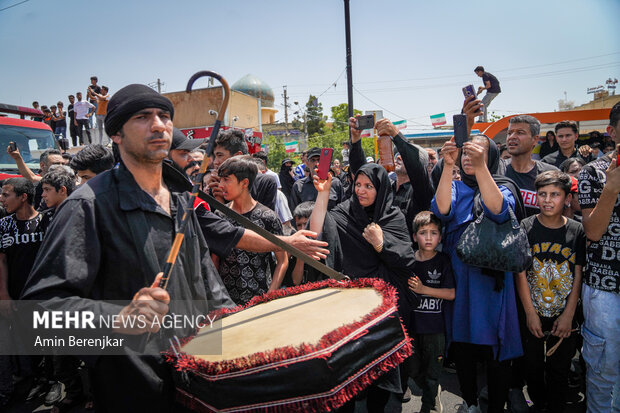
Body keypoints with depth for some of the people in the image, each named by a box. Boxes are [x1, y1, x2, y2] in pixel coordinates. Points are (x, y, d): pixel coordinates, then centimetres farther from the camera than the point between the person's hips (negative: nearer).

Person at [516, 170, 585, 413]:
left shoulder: (577, 231, -3)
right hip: (532, 315, 0)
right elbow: (520, 272, -9)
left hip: (564, 318, 1)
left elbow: (578, 276, -2)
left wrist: (568, 315, -7)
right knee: (533, 367, 13)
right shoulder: (526, 228, -8)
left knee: (559, 371, 13)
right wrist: (530, 313, -11)